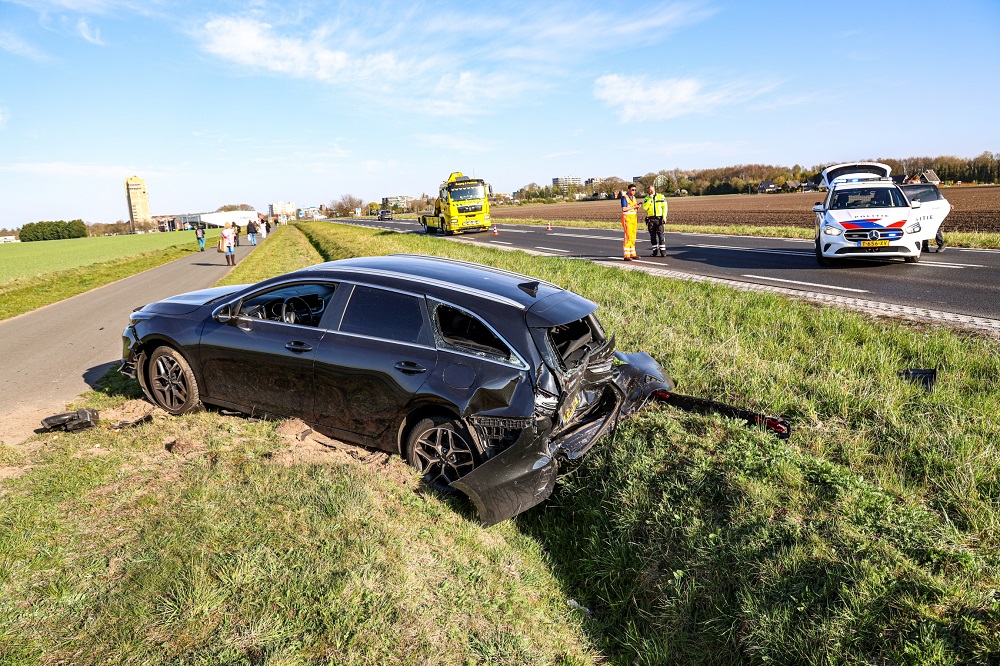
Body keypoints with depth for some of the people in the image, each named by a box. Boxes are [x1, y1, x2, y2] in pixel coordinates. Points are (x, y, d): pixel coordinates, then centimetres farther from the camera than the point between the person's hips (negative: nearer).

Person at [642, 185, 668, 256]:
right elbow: (644, 208, -7)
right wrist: (650, 199, -12)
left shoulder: (661, 197, 4)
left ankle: (663, 251, -5)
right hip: (650, 219, 2)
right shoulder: (647, 198, 8)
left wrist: (664, 216, -9)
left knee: (660, 234, -7)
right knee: (652, 235, 5)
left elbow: (664, 207, 1)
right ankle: (655, 250, 12)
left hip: (659, 218, -2)